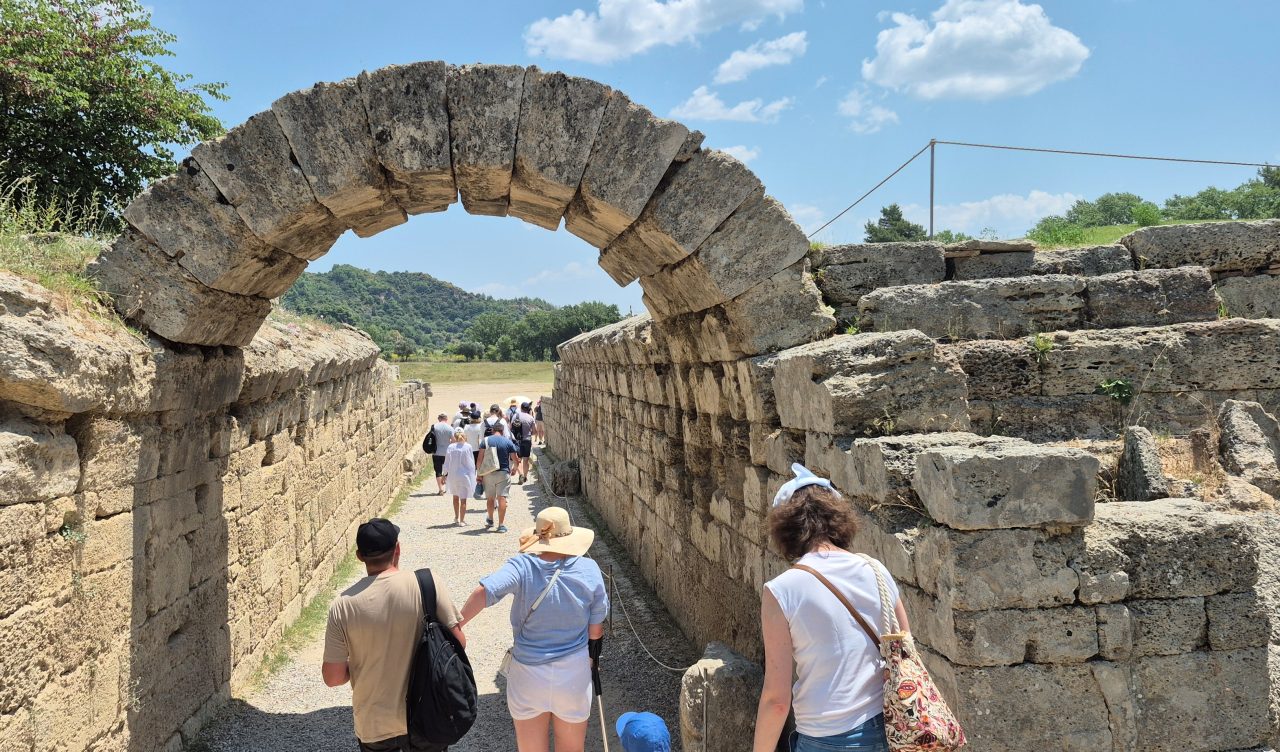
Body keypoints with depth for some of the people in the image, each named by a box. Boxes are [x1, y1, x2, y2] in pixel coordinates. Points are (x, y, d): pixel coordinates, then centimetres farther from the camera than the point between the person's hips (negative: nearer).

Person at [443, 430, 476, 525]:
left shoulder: (451, 447, -6)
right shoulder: (468, 447, -10)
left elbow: (447, 463, 0)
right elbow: (472, 462, -4)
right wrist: (473, 475, 6)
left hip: (453, 475, 3)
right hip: (465, 475, -2)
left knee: (455, 497, 21)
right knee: (463, 499, 4)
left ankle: (456, 518, 31)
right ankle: (462, 520, 4)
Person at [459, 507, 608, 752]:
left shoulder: (523, 566, -17)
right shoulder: (589, 570, -11)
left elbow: (484, 591, -33)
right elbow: (596, 629, -2)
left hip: (528, 675, -1)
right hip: (574, 675, 1)